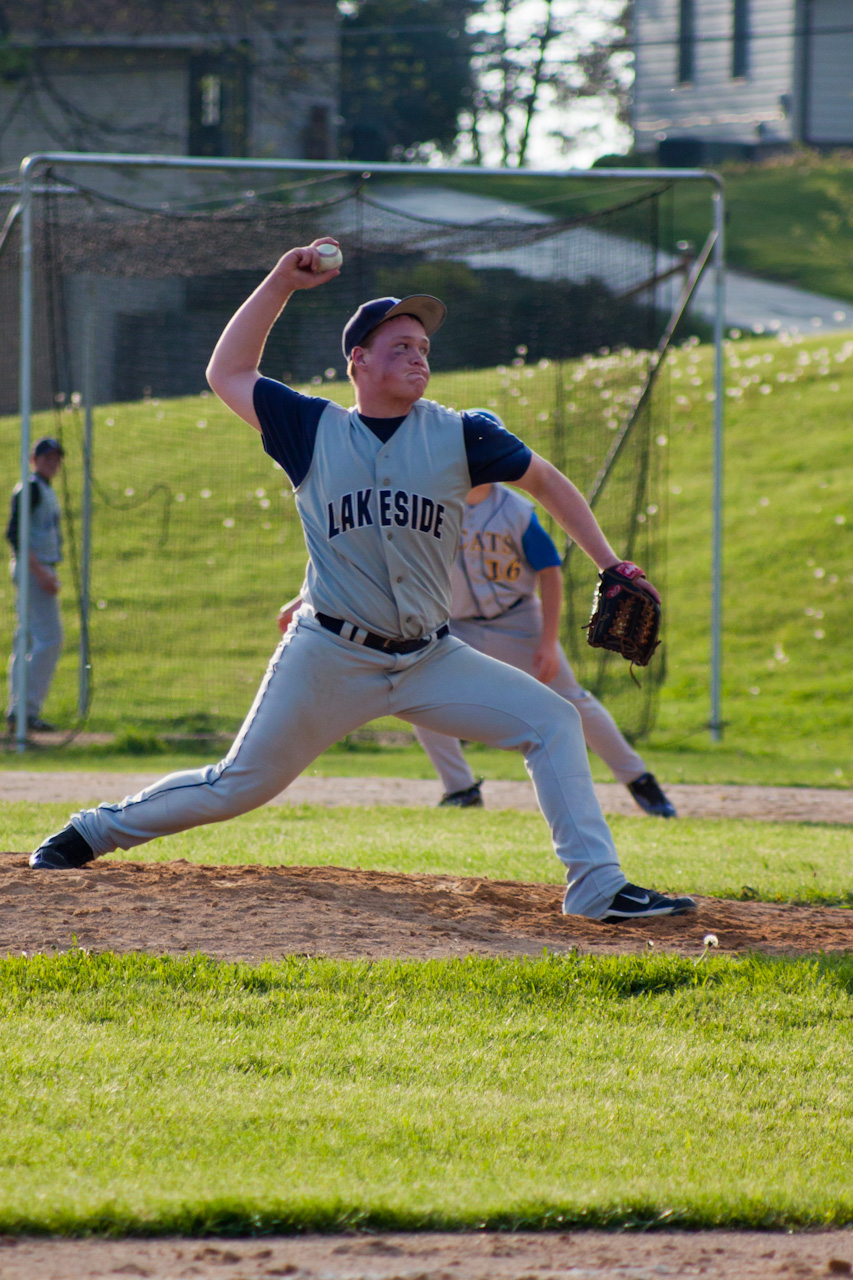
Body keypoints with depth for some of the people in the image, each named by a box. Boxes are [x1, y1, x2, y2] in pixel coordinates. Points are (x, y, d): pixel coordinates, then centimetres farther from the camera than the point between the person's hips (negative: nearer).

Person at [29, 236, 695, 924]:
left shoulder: (459, 436, 1)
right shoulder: (314, 430, 1)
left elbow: (548, 482, 11)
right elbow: (227, 374, 7)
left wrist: (611, 568, 4)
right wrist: (280, 284, 1)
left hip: (433, 659, 2)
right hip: (329, 658, -2)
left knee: (553, 722, -10)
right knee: (238, 787, 0)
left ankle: (597, 887, -10)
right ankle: (94, 830, 19)